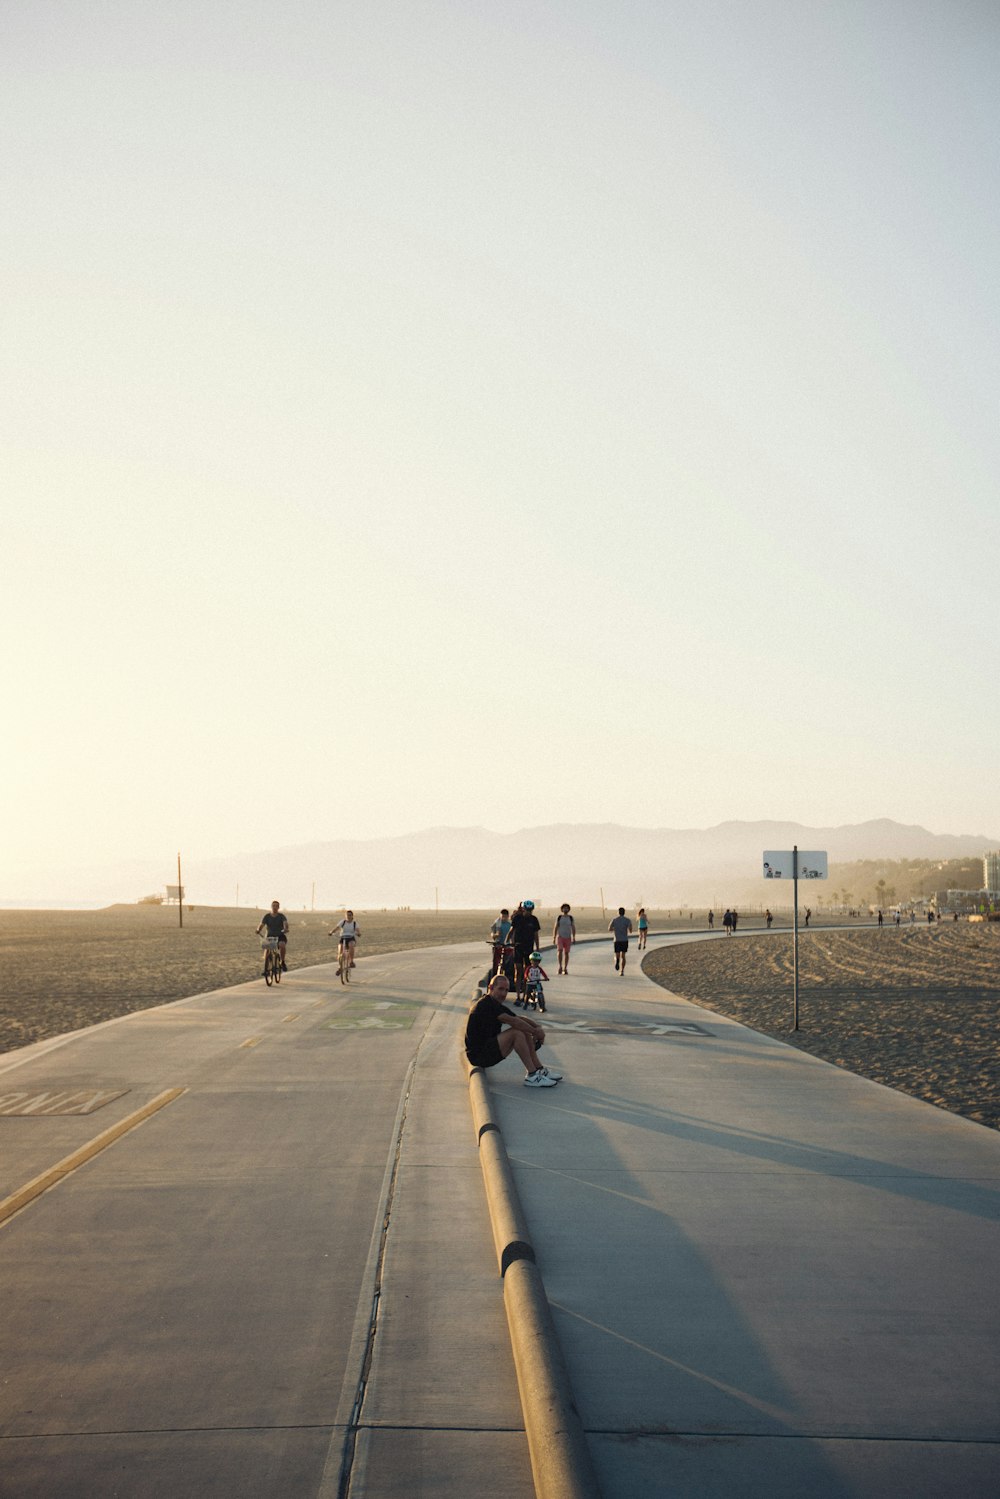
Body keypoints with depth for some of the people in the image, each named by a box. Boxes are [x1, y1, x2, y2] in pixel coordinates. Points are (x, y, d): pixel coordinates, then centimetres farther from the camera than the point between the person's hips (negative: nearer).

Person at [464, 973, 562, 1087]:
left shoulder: (494, 1004, 15)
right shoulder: (487, 1004, -16)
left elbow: (518, 1018, 14)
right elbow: (513, 1021, -22)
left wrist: (537, 1026, -4)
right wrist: (535, 1031, -13)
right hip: (478, 1055, -10)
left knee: (524, 1032, 7)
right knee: (516, 1033, -23)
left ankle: (539, 1070, 7)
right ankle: (532, 1076, -22)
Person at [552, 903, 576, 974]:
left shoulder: (571, 918, 4)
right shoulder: (559, 917, 1)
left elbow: (573, 928, 4)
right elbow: (555, 928, 2)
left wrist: (574, 938, -5)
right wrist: (554, 938, -4)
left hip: (568, 938, 1)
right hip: (560, 937, -1)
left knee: (566, 953, 2)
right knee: (560, 951, -19)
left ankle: (565, 968, 8)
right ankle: (560, 966, -11)